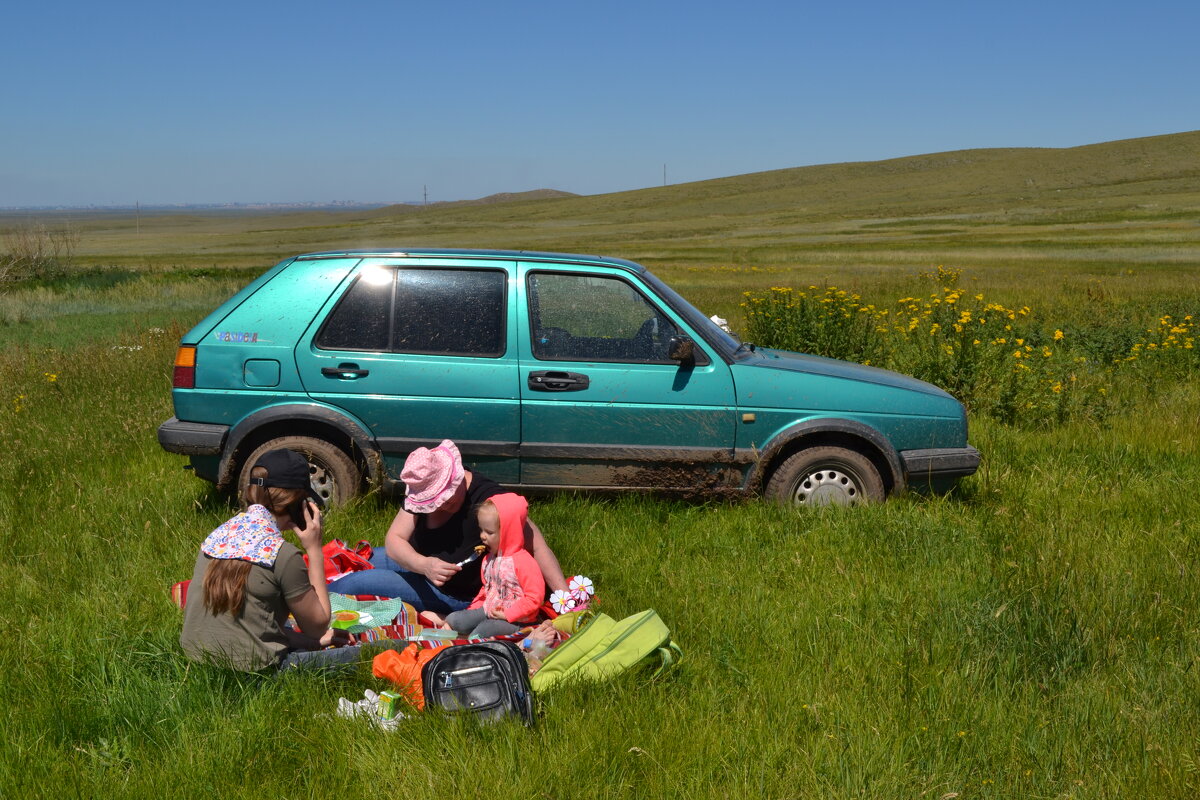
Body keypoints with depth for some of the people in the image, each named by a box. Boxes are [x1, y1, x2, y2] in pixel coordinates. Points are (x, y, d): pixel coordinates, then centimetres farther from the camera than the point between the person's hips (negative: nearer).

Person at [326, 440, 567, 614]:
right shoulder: (423, 492, -13)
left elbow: (536, 546, -30)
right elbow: (394, 539, -18)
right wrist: (423, 565, -39)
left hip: (456, 594, -7)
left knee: (355, 582, -15)